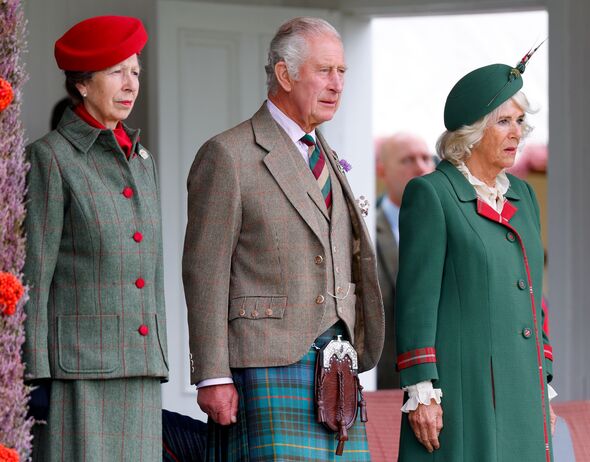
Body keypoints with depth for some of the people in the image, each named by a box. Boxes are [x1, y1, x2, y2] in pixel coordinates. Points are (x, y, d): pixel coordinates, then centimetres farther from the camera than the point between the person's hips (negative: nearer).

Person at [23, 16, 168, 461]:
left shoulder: (140, 159, 16)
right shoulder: (50, 158, -4)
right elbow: (33, 279, -8)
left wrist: (158, 367, 16)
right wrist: (34, 380, -14)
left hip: (137, 371, 7)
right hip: (76, 368, -7)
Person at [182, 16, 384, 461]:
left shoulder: (326, 158, 20)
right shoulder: (227, 156, -4)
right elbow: (205, 272, -8)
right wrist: (212, 376, -14)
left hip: (334, 366, 7)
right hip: (267, 367, -7)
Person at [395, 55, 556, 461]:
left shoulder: (522, 197, 16)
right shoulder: (430, 195, -5)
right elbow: (417, 301, -9)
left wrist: (543, 389, 15)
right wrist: (421, 392, -15)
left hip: (521, 395, 7)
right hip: (463, 393, -7)